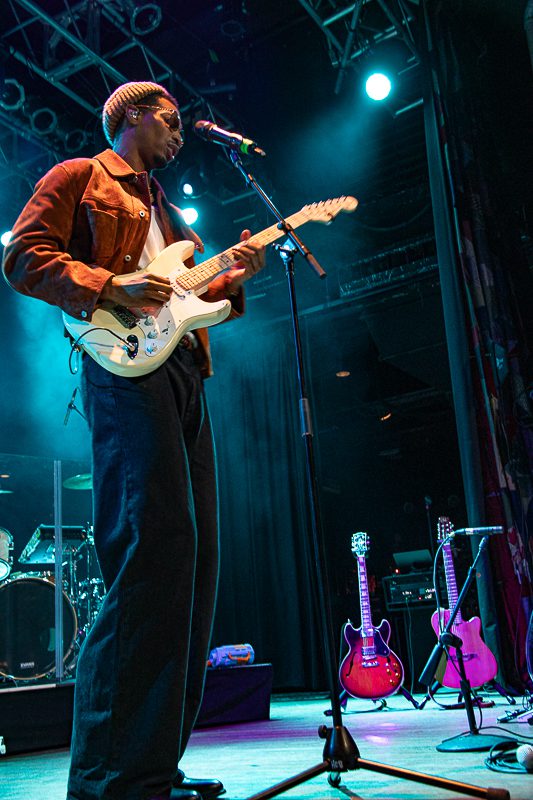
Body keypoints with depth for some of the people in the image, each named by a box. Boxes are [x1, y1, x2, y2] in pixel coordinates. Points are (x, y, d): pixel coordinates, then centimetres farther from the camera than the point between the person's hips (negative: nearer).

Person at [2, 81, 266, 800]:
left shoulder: (162, 210, 34)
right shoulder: (78, 177, 11)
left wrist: (234, 276, 13)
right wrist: (110, 287, -15)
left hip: (185, 374, 9)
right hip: (126, 366, -9)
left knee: (194, 557, 2)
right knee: (156, 543, -22)